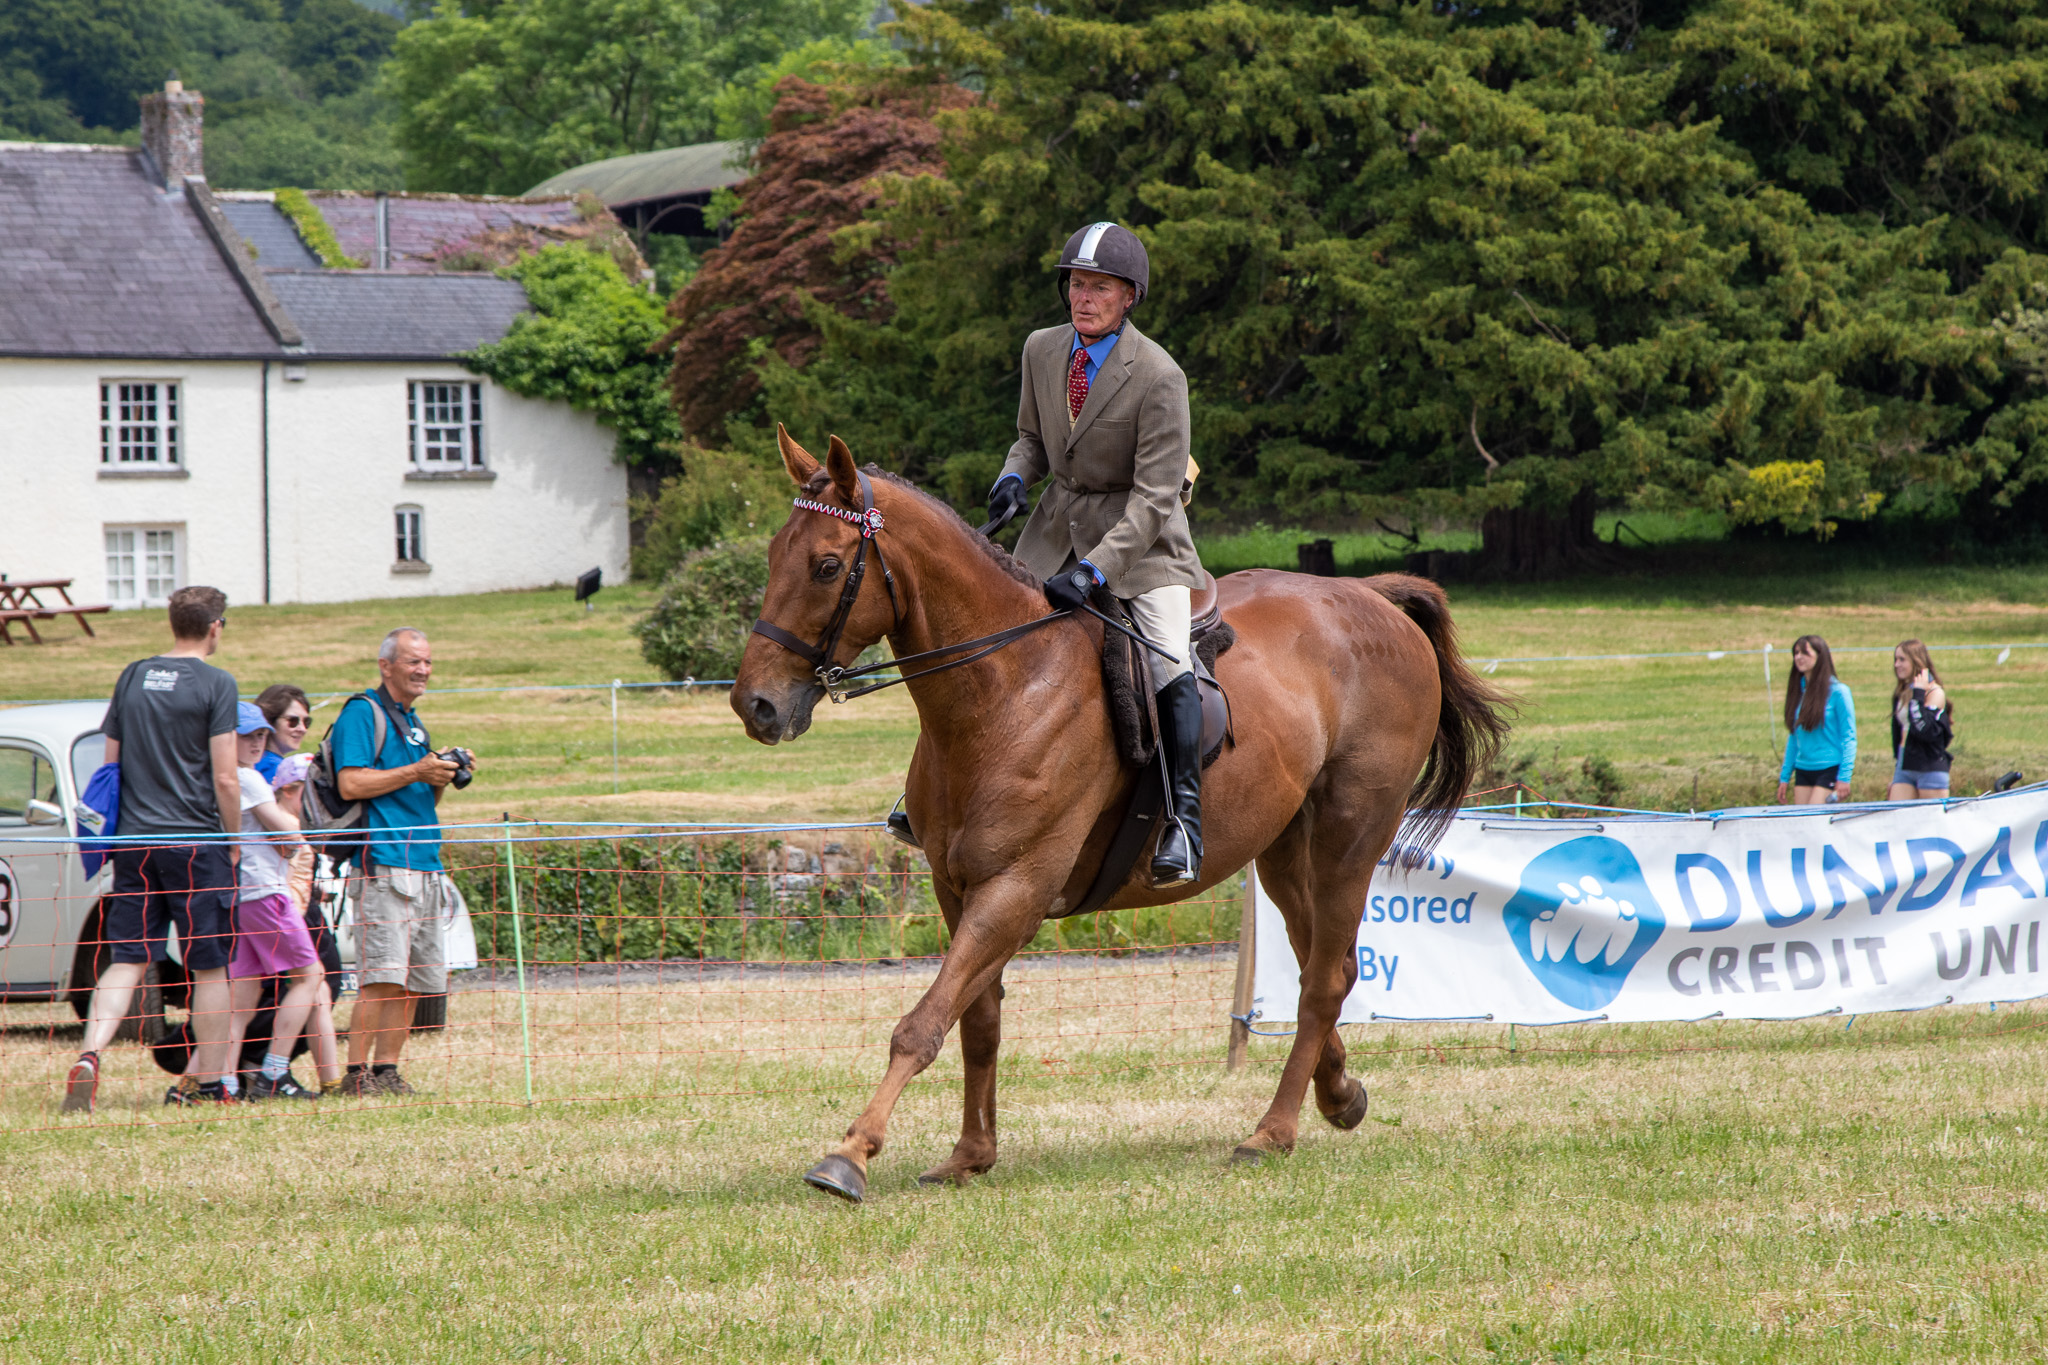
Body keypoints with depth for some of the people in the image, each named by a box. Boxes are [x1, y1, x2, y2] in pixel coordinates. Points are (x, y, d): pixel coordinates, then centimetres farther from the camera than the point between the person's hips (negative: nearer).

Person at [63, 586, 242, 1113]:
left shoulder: (133, 677, 9)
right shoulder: (215, 684, -8)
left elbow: (111, 763, 14)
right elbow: (225, 778, -11)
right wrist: (234, 842, 1)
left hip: (135, 840, 5)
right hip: (196, 841, -5)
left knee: (126, 961, 3)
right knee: (210, 967, 6)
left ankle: (90, 1055, -18)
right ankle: (208, 1083, 11)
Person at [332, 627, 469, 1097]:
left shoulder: (413, 723, 23)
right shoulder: (362, 714, -4)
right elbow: (351, 783, -15)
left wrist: (442, 779, 9)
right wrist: (416, 772, -12)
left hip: (425, 868, 9)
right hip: (384, 867, -9)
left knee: (415, 981, 6)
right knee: (382, 977, -14)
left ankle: (387, 1071, 10)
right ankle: (356, 1075, -13)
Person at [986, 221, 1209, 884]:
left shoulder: (1158, 376, -21)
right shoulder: (1043, 350, -3)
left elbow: (1154, 496, -23)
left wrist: (1095, 570, -33)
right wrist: (1015, 476, -10)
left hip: (1140, 537, -6)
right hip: (1057, 527, 6)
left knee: (1168, 664, -23)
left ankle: (1183, 820, -17)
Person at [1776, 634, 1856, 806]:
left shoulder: (1837, 691, -6)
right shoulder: (1798, 692, 11)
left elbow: (1849, 737, -7)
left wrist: (1844, 778, -13)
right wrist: (1785, 777, 14)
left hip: (1829, 770, -6)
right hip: (1803, 771, 6)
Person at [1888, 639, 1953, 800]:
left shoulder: (1935, 693, -10)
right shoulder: (1901, 693, 12)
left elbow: (1927, 732, -24)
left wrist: (1918, 696, -20)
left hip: (1931, 770, -7)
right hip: (1904, 768, 7)